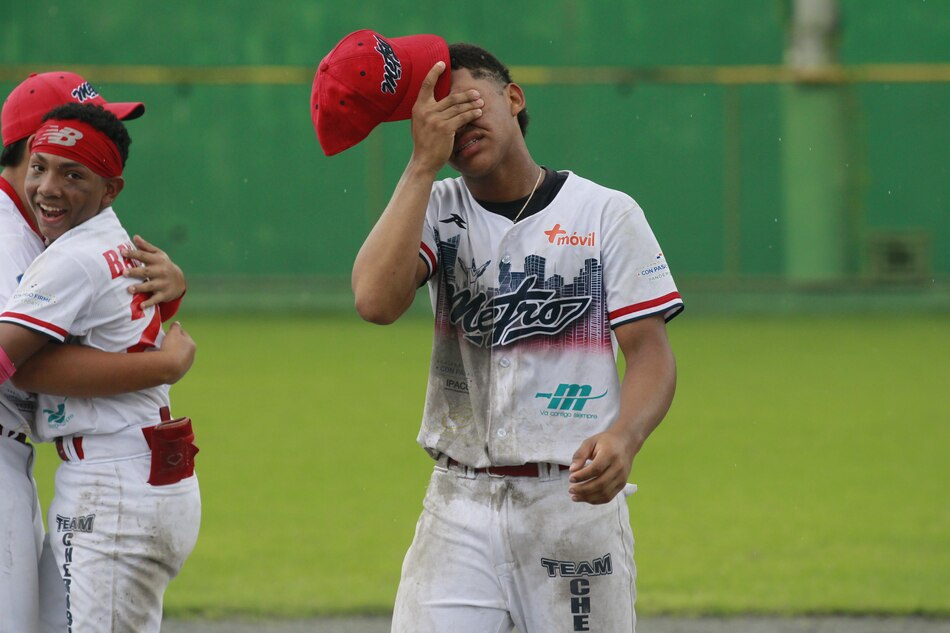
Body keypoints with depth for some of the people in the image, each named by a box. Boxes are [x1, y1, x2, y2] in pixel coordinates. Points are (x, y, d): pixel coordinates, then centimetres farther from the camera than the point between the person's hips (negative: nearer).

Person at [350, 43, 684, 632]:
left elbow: (651, 352, -3)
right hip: (460, 506, 2)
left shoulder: (607, 214, 2)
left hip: (575, 500, -1)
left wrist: (624, 438, -24)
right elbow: (376, 301, -12)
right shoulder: (436, 210, 8)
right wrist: (424, 163, -12)